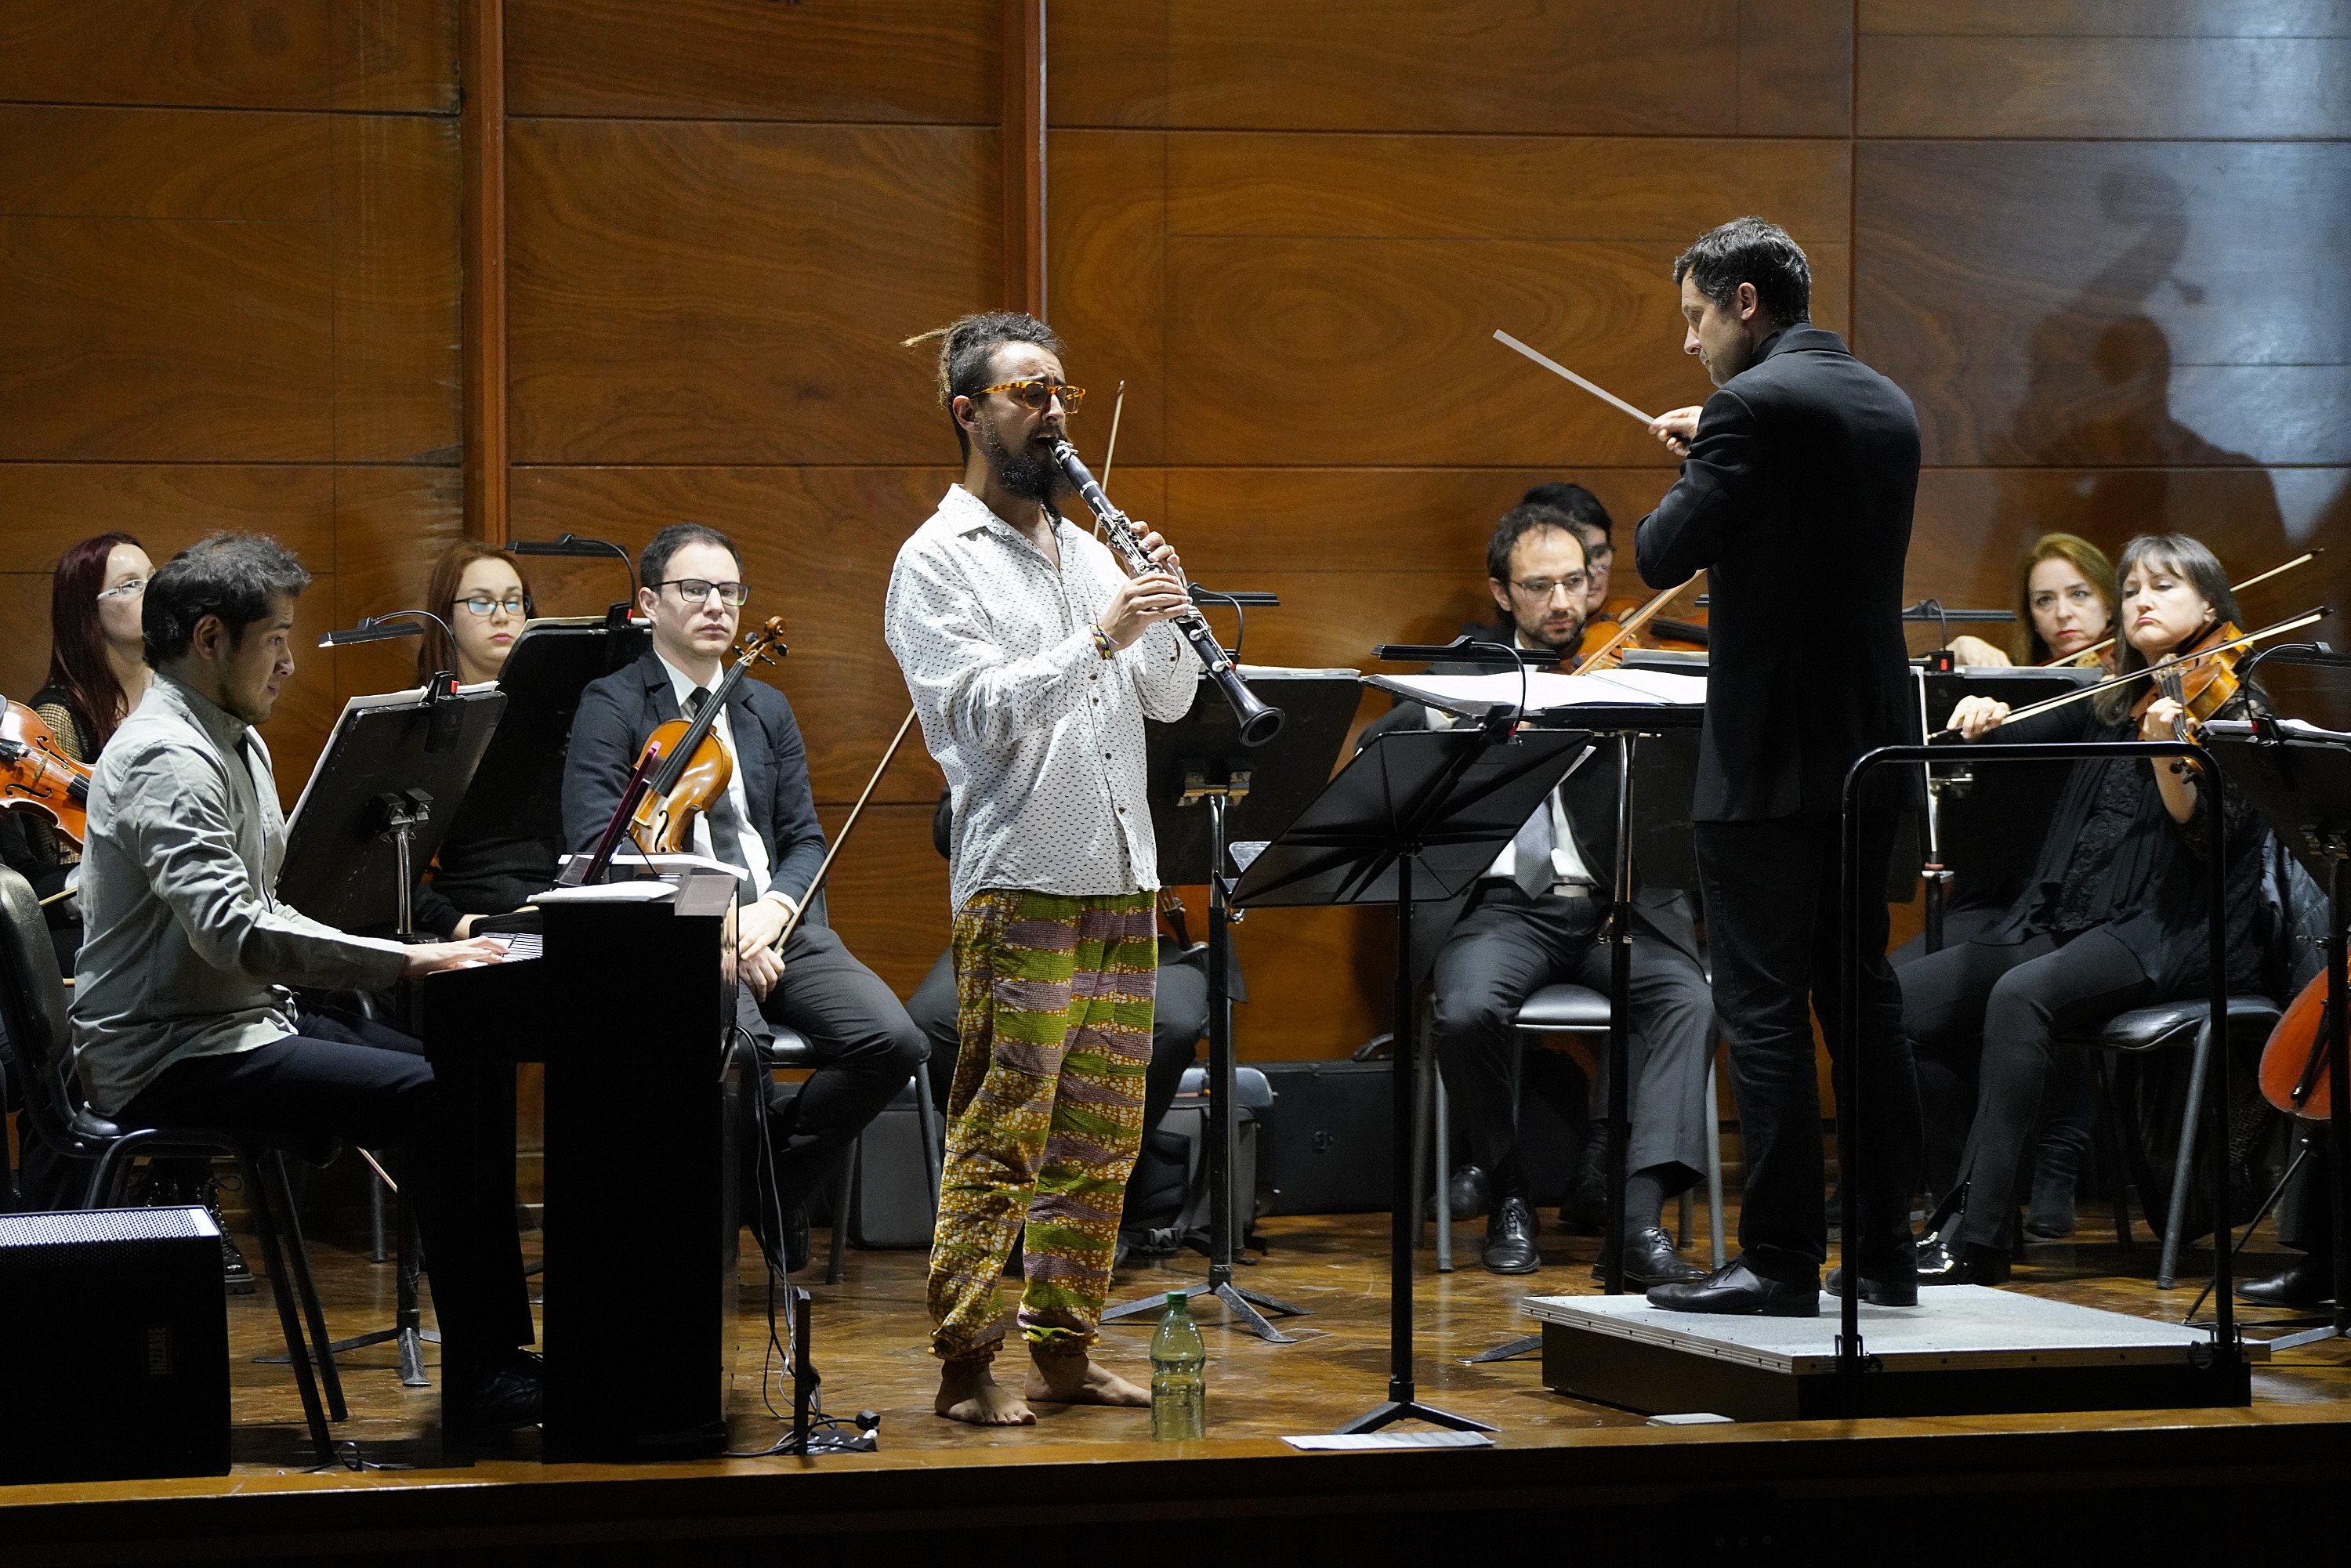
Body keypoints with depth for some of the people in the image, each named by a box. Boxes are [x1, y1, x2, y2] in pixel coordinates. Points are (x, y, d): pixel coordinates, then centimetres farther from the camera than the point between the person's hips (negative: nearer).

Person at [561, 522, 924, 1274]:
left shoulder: (767, 711, 22)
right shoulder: (611, 706, 3)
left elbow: (805, 841, 16)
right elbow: (598, 848, -10)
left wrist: (772, 908, -8)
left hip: (773, 927, 5)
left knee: (892, 1040, -21)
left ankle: (781, 1177, 3)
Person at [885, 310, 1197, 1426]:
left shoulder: (1088, 548, 19)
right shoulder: (937, 561, -2)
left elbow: (1171, 699, 14)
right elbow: (985, 714, -15)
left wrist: (1165, 615, -5)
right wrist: (1101, 637, -23)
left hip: (1122, 882, 7)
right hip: (1019, 886, -7)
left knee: (1100, 1142, 8)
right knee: (999, 1140, -8)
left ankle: (1065, 1346, 16)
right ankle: (966, 1366, -5)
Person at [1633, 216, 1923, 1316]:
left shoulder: (1753, 408, -14)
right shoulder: (1887, 407, 12)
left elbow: (1662, 556, -14)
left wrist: (1687, 484, 5)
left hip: (1771, 759, -8)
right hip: (1869, 749, 8)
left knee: (1764, 1009, -4)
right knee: (1861, 994, 14)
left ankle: (1781, 1260, -3)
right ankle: (1885, 1246, 18)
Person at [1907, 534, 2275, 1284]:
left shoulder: (2232, 711, 1)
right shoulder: (2106, 709, 20)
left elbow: (2207, 837, -13)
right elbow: (2019, 736, 10)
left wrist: (2166, 756, -31)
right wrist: (1982, 716, -13)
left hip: (2167, 934, -7)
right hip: (2061, 923, 7)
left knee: (2021, 994, -35)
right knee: (1899, 1000, -12)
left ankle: (1980, 1238, -36)